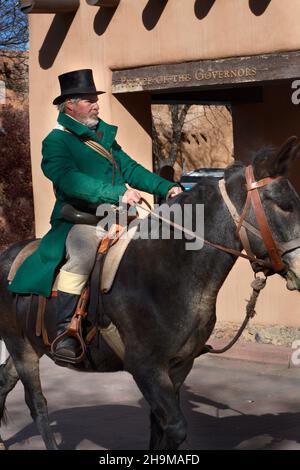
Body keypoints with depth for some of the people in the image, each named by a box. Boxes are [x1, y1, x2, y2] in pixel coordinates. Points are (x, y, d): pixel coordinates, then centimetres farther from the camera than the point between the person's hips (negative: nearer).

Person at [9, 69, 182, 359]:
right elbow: (71, 180, -20)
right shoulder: (56, 142, -4)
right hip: (80, 221, -8)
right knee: (83, 249, -37)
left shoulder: (105, 135, 21)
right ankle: (64, 332, -32)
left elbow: (130, 168, 20)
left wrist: (165, 188, 5)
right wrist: (119, 193, -30)